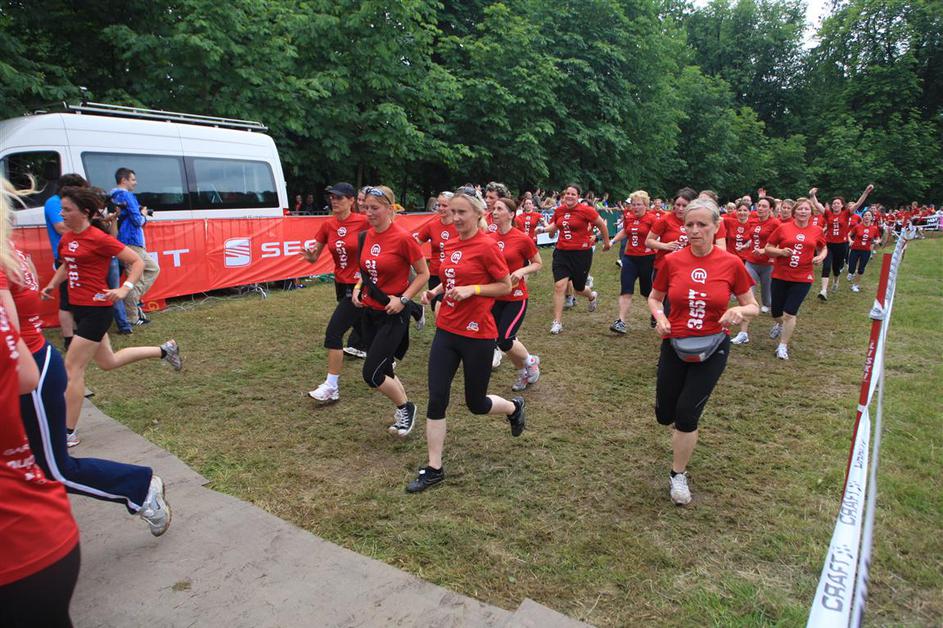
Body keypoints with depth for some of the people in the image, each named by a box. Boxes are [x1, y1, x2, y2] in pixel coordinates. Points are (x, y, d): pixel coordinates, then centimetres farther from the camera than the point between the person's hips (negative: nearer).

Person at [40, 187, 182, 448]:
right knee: (108, 362, 20)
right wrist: (52, 285, 10)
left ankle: (69, 433, 6)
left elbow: (137, 261, -13)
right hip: (79, 308, 9)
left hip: (97, 310, -9)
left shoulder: (98, 238, -15)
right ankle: (165, 350, 36)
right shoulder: (66, 238, 7)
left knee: (72, 368, -5)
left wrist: (125, 288, -27)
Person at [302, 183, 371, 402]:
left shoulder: (363, 222, -13)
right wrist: (309, 255, -17)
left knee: (334, 332, -13)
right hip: (341, 284, 7)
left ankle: (332, 387, -5)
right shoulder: (327, 225, 2)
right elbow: (314, 257, 6)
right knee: (362, 328, 21)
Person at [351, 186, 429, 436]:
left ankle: (405, 408, 17)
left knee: (371, 374, -9)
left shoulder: (403, 238, -16)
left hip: (393, 315, -7)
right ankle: (404, 413, 37)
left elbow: (423, 274, -9)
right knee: (382, 371, 14)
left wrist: (403, 299, -18)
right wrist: (358, 288, 2)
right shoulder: (367, 236, 4)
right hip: (369, 311, 7)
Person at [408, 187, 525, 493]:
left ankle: (514, 407, 44)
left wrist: (472, 289, -20)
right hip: (446, 330, 6)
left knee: (476, 403, 10)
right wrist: (435, 291, 2)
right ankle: (434, 468, 13)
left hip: (477, 334, -6)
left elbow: (506, 286, -8)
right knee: (436, 399, 0)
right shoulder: (451, 245, 7)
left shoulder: (487, 246, -13)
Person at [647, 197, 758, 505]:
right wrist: (660, 316, -13)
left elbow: (753, 307, 0)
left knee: (687, 413, -9)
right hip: (674, 345, 2)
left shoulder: (731, 263, -10)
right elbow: (654, 298, 8)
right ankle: (682, 430, 50)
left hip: (712, 348, -2)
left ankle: (678, 476, 16)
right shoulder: (671, 262, -7)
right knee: (665, 415, 10)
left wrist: (740, 311, -23)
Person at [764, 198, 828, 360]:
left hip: (803, 278, 0)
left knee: (790, 313, -4)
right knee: (776, 312, 9)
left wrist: (821, 256, -2)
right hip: (780, 276, 0)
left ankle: (783, 346, 10)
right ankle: (780, 324, 46)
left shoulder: (817, 231, 2)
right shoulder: (783, 228, -4)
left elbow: (823, 248, 19)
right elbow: (768, 249, 1)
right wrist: (781, 251, -18)